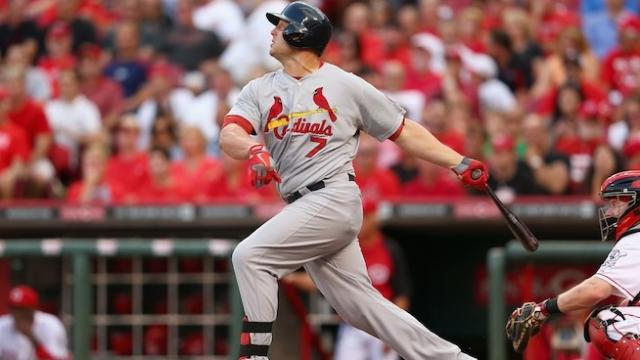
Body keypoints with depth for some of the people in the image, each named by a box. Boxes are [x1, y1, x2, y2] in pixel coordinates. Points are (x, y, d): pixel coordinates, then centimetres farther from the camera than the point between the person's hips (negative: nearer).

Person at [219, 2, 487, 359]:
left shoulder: (346, 85, 0)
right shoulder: (261, 89, 12)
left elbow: (404, 131, 6)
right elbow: (230, 135, -5)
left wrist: (460, 163, -1)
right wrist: (254, 150, -28)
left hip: (334, 199, -6)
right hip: (302, 209, 6)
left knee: (250, 256, -21)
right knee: (364, 307, 5)